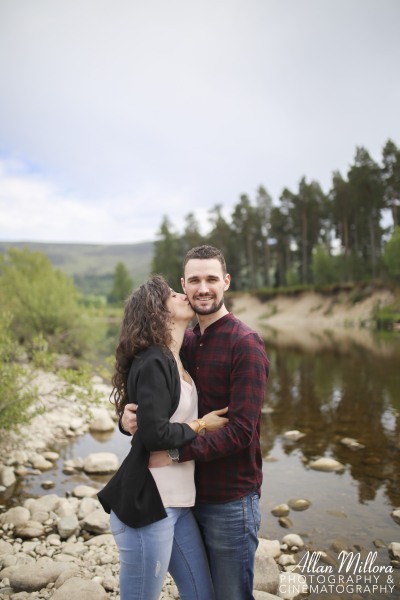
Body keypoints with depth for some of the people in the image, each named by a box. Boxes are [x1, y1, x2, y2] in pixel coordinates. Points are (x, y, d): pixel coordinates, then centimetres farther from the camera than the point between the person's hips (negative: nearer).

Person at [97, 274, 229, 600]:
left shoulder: (174, 361, 11)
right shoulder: (152, 363, -18)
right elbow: (155, 433, -23)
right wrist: (201, 425, -11)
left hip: (177, 501, 8)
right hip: (146, 505, -8)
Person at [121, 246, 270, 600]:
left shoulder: (245, 344, -16)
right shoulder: (185, 342, 5)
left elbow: (241, 430, -22)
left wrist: (176, 452, -24)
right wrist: (128, 417, -15)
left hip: (231, 501, -6)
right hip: (190, 495, 7)